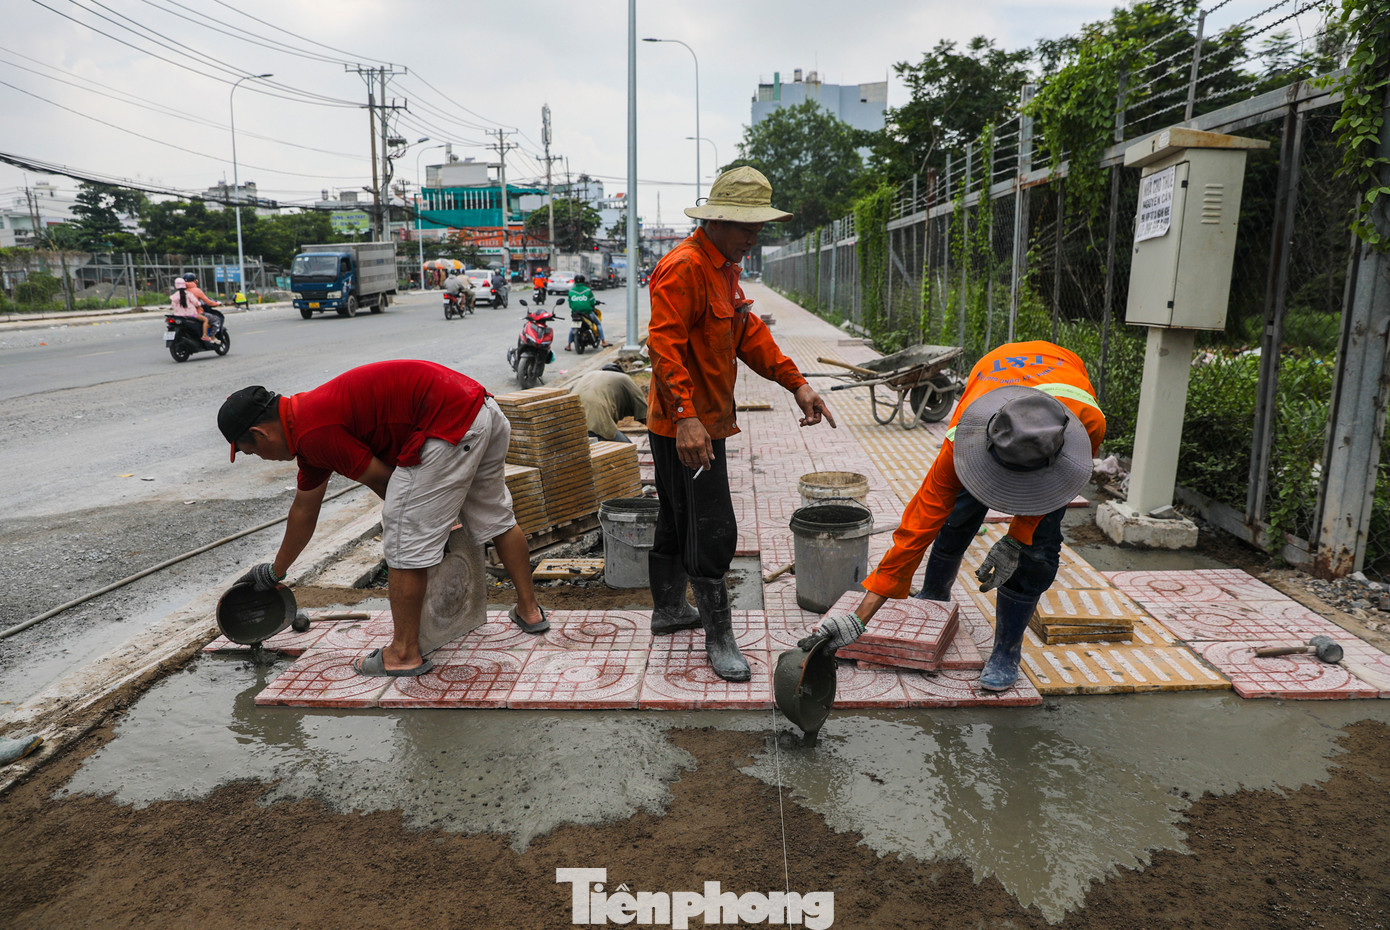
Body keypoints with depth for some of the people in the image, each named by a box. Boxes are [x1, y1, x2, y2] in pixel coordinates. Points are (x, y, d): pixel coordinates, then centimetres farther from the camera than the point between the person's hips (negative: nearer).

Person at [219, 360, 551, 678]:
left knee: (406, 539, -1)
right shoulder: (309, 418, 21)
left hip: (448, 426, -11)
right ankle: (529, 611, 40)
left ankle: (405, 653, 9)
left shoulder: (313, 433, -12)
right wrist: (276, 571, 43)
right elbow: (304, 510, 32)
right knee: (496, 518, 24)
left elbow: (383, 480, -4)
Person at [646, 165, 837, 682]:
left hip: (701, 420, 11)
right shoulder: (683, 267, -19)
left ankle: (668, 609, 36)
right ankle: (718, 636, 7)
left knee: (678, 519, 21)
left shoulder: (725, 268, 14)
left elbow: (749, 333, 15)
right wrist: (686, 416, -34)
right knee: (713, 530, -5)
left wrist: (796, 383, 6)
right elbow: (664, 345, -27)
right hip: (686, 425, -11)